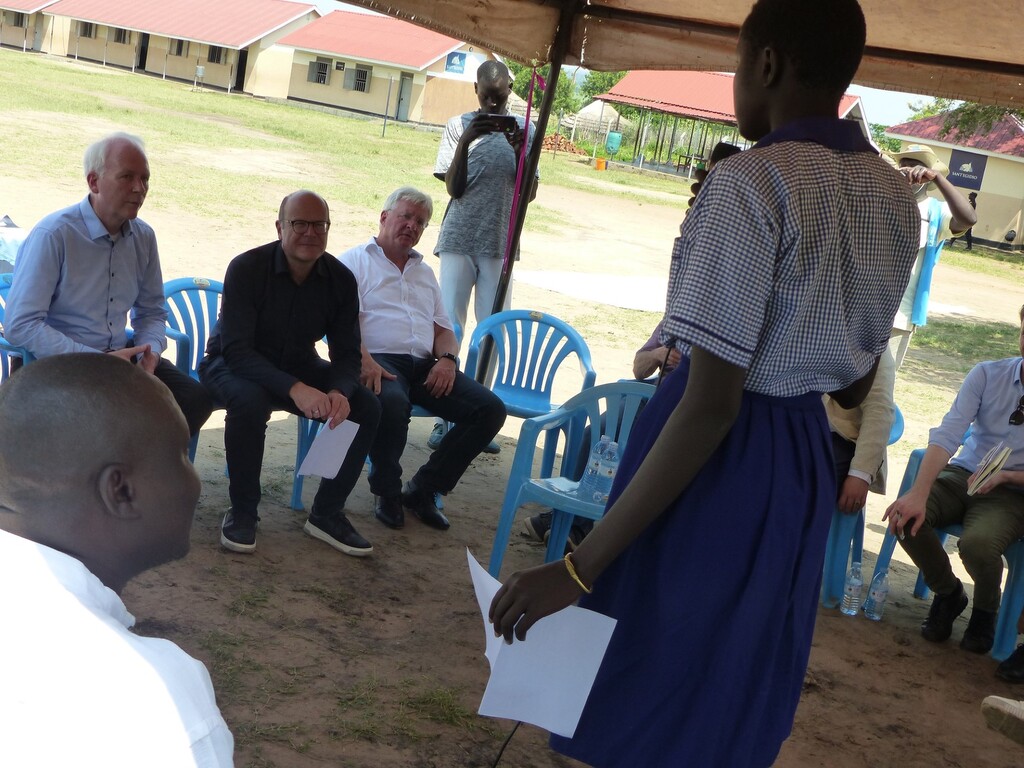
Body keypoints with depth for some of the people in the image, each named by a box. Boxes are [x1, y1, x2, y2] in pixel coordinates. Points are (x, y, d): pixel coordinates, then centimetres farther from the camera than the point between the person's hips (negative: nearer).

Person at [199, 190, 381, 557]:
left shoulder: (340, 279, -9)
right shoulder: (247, 268, -22)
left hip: (298, 366, 5)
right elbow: (236, 349, -29)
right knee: (250, 401, -38)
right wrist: (293, 388, -44)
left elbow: (347, 354, -7)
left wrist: (340, 392, -33)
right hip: (233, 365, -4)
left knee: (365, 407, -17)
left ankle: (327, 512, -2)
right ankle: (242, 512, -17)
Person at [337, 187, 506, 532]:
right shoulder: (355, 261, 10)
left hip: (425, 366, 6)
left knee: (491, 408, -15)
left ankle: (423, 490, -5)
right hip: (379, 361, -6)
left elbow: (443, 329, 24)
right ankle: (387, 491, -12)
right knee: (391, 403, -41)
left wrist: (447, 358, 0)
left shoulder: (425, 273, 29)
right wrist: (364, 360, -24)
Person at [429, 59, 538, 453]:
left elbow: (529, 193, 2)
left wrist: (520, 150, -14)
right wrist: (466, 141, -18)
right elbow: (453, 188, -5)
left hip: (500, 243, 2)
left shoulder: (523, 129, 6)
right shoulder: (460, 125, 0)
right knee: (449, 326, -3)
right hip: (460, 240, -1)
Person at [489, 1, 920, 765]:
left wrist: (579, 565, -24)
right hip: (806, 464, 8)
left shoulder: (751, 182, -20)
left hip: (717, 461, -8)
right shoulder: (895, 197, 4)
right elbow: (855, 386, 13)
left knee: (645, 699, 8)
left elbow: (710, 405, -25)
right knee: (735, 701, 22)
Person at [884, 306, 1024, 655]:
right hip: (962, 474, 3)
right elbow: (947, 435, -15)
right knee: (906, 516, -25)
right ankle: (948, 593, 5)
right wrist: (919, 493, -28)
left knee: (977, 543, -33)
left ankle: (986, 607, 4)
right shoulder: (987, 375, -4)